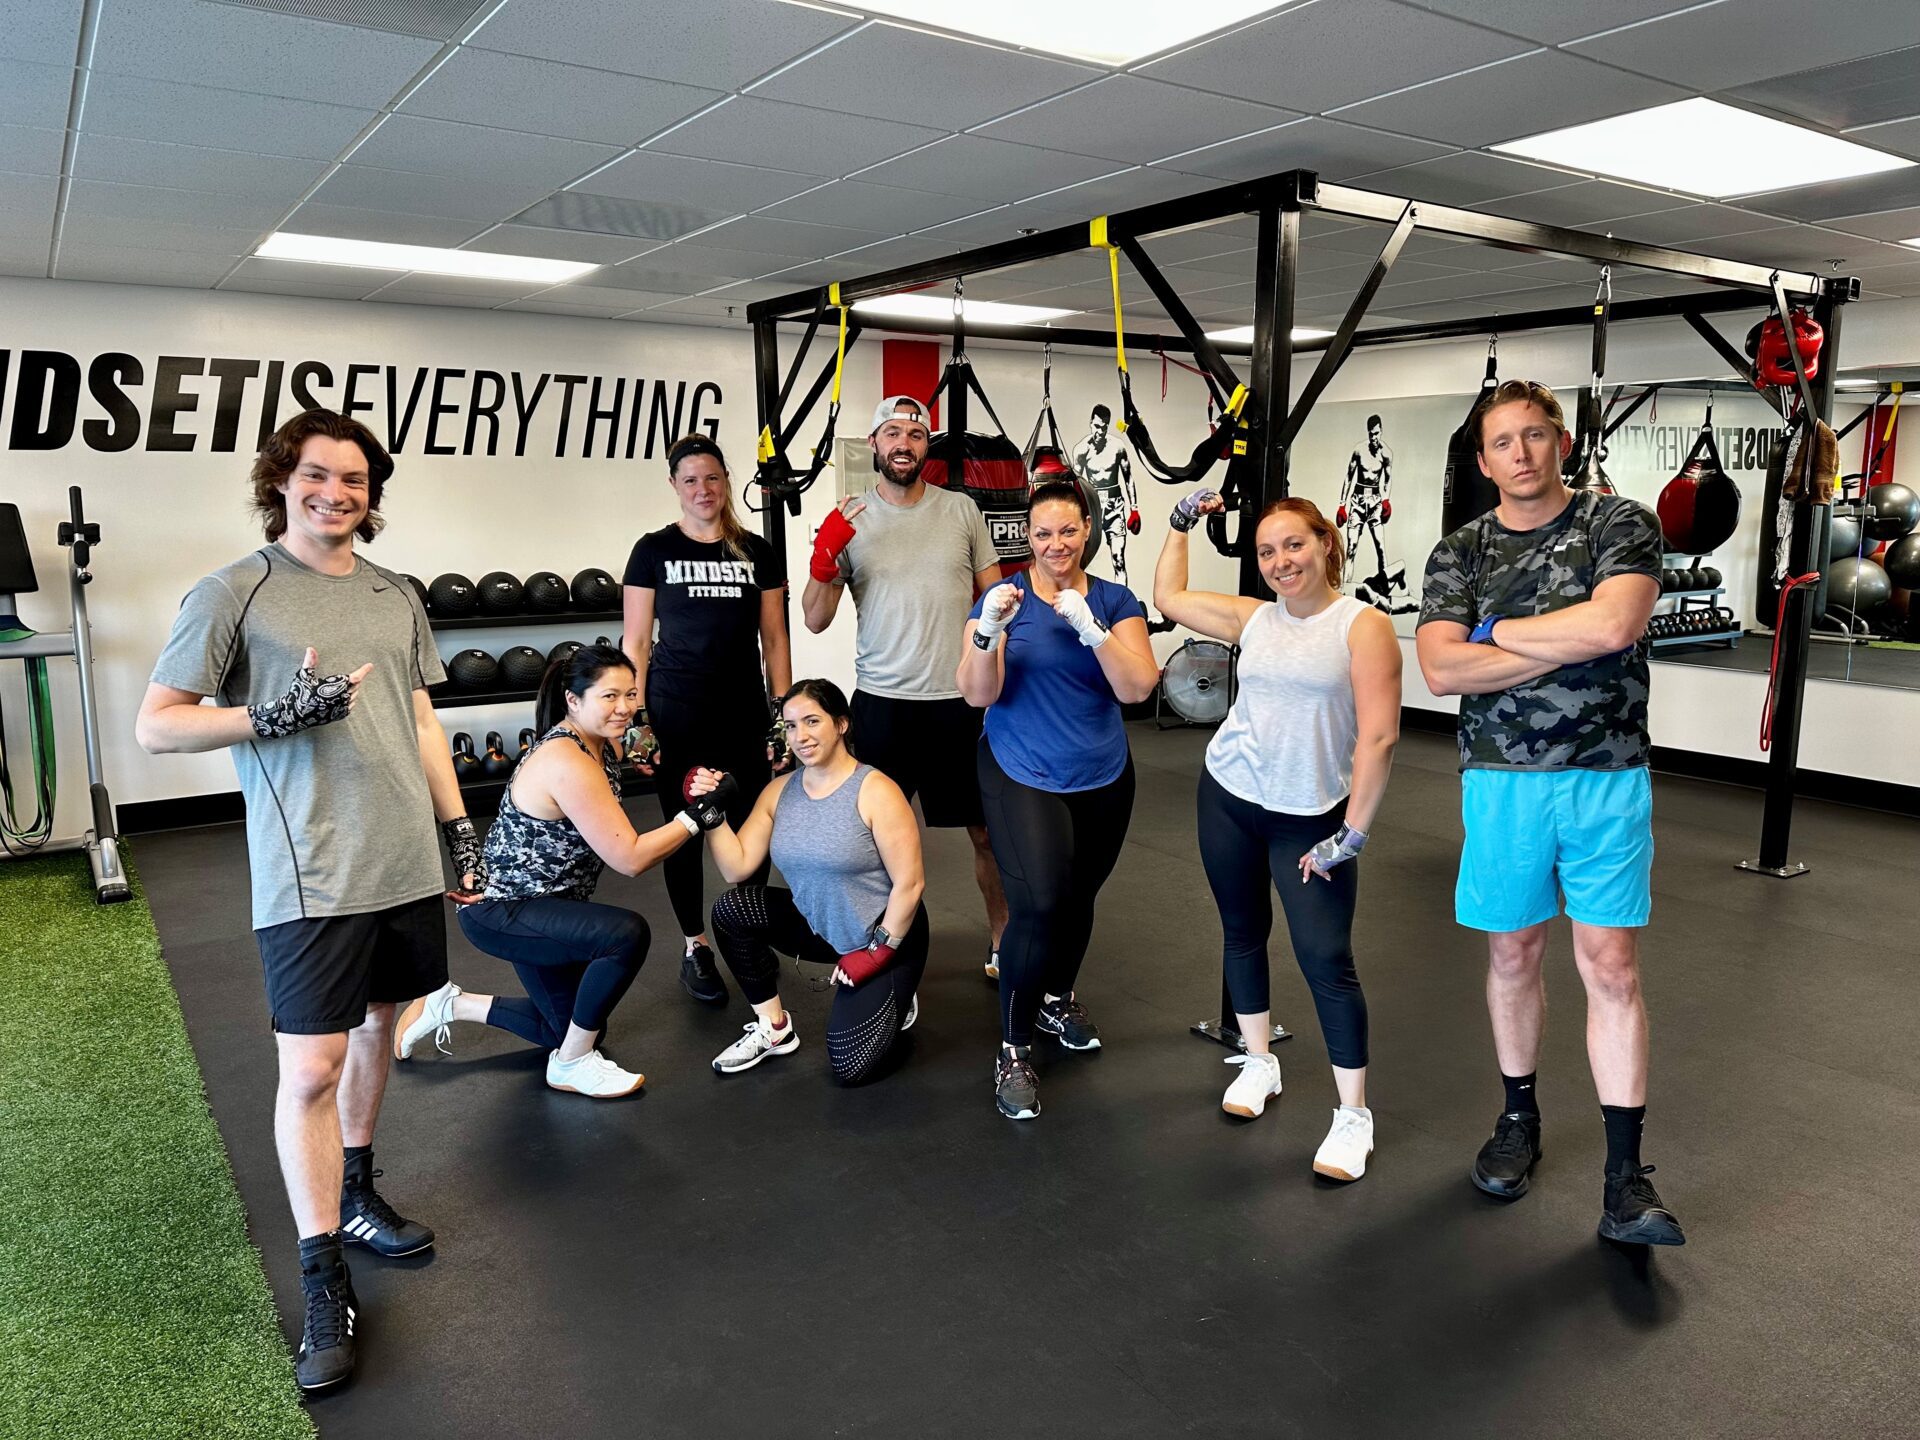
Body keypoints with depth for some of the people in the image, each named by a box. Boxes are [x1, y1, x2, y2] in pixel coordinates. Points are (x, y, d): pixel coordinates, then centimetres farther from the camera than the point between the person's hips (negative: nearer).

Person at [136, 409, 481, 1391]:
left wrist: (460, 827, 16)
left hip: (405, 862, 6)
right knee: (312, 1065, -4)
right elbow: (156, 726, -6)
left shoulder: (396, 598, 12)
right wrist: (278, 715, -19)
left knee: (375, 1025, 17)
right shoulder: (233, 592, -4)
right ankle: (325, 1286, 8)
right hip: (309, 875, -5)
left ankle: (355, 1193, 38)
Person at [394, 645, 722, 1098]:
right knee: (628, 935, -32)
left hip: (537, 903, 10)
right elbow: (630, 858, -29)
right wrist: (696, 816, -26)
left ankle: (451, 1004, 33)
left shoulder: (604, 743, -2)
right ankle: (572, 1066, -10)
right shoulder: (569, 764, -30)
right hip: (499, 913, -10)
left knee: (577, 1027, 20)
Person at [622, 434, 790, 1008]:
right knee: (685, 832, 6)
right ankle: (695, 948, 21)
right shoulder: (655, 550, 0)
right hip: (676, 717, -2)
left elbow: (774, 640, 8)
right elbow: (635, 643, 0)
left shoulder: (756, 551, 6)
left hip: (744, 715, 2)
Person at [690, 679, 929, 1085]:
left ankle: (894, 997, 19)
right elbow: (737, 868, -7)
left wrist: (876, 953, -17)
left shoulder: (876, 792, -20)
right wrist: (712, 811, -19)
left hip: (885, 936, -6)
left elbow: (910, 883, -20)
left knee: (852, 1066, -14)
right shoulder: (779, 791, -2)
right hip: (820, 928, 6)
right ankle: (774, 1028, 1)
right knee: (731, 910, -15)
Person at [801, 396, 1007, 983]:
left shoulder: (963, 511, 3)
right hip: (882, 702, 0)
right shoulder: (848, 519, 1)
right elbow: (816, 620, -1)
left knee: (989, 830, 10)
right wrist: (823, 558, -18)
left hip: (963, 700, 1)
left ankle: (1001, 939, 29)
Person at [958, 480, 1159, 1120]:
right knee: (1039, 903, -19)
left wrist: (1090, 627, -24)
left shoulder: (1115, 601, 0)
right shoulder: (1003, 596, -4)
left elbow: (1137, 689, -12)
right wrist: (990, 631, -28)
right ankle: (1013, 1051, -3)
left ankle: (1056, 1000, 44)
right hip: (1023, 777, -3)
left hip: (1103, 780, 4)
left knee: (1078, 898, 16)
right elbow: (978, 694, -12)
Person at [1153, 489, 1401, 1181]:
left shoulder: (1363, 624, -10)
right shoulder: (1253, 617, 5)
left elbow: (1378, 736, -15)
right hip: (1229, 797, 5)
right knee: (1243, 932, 15)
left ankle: (1354, 1115, 7)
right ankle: (1259, 1062, 36)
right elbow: (1169, 597, 20)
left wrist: (1352, 834, -16)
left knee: (1327, 961, -7)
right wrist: (1180, 524, 20)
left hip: (1312, 817, -5)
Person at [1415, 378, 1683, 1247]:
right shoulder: (1460, 553, 4)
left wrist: (1497, 629, -9)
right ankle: (1520, 1117, 31)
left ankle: (1624, 1176, 6)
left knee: (1610, 964, -2)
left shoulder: (1619, 525, -1)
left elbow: (1612, 624, -20)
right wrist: (1567, 644, -13)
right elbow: (1440, 670, -10)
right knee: (1512, 953, 12)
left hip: (1607, 776, -2)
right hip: (1503, 780, 2)